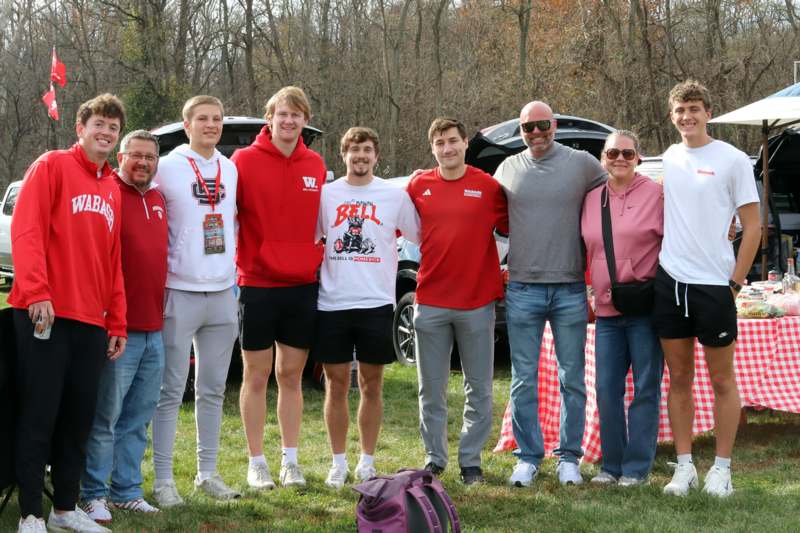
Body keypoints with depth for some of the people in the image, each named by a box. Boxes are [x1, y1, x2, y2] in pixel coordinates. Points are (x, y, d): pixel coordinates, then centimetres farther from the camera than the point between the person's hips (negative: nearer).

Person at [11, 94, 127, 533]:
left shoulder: (111, 188, 19)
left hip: (92, 322, 6)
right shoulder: (52, 166, -1)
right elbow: (26, 230, -11)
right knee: (39, 417, -3)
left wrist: (117, 324, 15)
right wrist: (36, 291, -21)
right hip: (46, 315, -6)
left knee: (78, 419, 10)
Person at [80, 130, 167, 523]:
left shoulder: (158, 200, 15)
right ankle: (94, 494, 7)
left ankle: (127, 491, 20)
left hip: (154, 328, 7)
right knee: (105, 417, -2)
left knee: (138, 418, 12)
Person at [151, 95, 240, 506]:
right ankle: (163, 479, 3)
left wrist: (231, 274, 15)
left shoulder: (230, 169, 10)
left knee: (213, 390, 11)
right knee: (171, 391, -2)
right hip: (181, 291, -5)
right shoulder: (167, 168, -5)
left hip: (222, 292, 5)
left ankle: (207, 472, 20)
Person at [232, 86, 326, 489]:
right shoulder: (245, 161, -5)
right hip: (258, 284, -3)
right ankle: (257, 462, 14)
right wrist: (233, 264, -12)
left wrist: (318, 260, 7)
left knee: (292, 374, 10)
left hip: (303, 284, 3)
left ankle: (290, 459, 18)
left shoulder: (315, 165, 7)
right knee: (257, 374, 5)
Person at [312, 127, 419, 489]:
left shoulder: (395, 196, 4)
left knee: (371, 384, 6)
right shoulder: (326, 194, 6)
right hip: (331, 305, 0)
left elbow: (421, 237, 11)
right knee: (337, 384, 4)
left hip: (376, 303, 0)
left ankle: (367, 461, 17)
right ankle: (339, 463, 14)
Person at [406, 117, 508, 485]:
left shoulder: (489, 187, -1)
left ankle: (471, 461, 16)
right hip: (430, 301, 1)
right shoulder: (418, 186, 3)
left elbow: (511, 229, 5)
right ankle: (434, 459, 19)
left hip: (477, 302, -1)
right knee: (431, 389, 8)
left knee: (479, 389, 6)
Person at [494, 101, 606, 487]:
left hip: (570, 289, -1)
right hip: (522, 289, 1)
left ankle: (569, 457, 15)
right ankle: (528, 457, 13)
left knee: (572, 379, 5)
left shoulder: (582, 163, 1)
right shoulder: (509, 169, 8)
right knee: (523, 380, 4)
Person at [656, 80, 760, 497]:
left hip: (714, 285, -5)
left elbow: (752, 227, -4)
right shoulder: (670, 158, 10)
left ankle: (722, 468, 12)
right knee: (679, 378, 9)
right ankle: (684, 466, 17)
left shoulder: (732, 160, -5)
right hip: (670, 281, 5)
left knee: (722, 380, 4)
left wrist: (735, 283, -8)